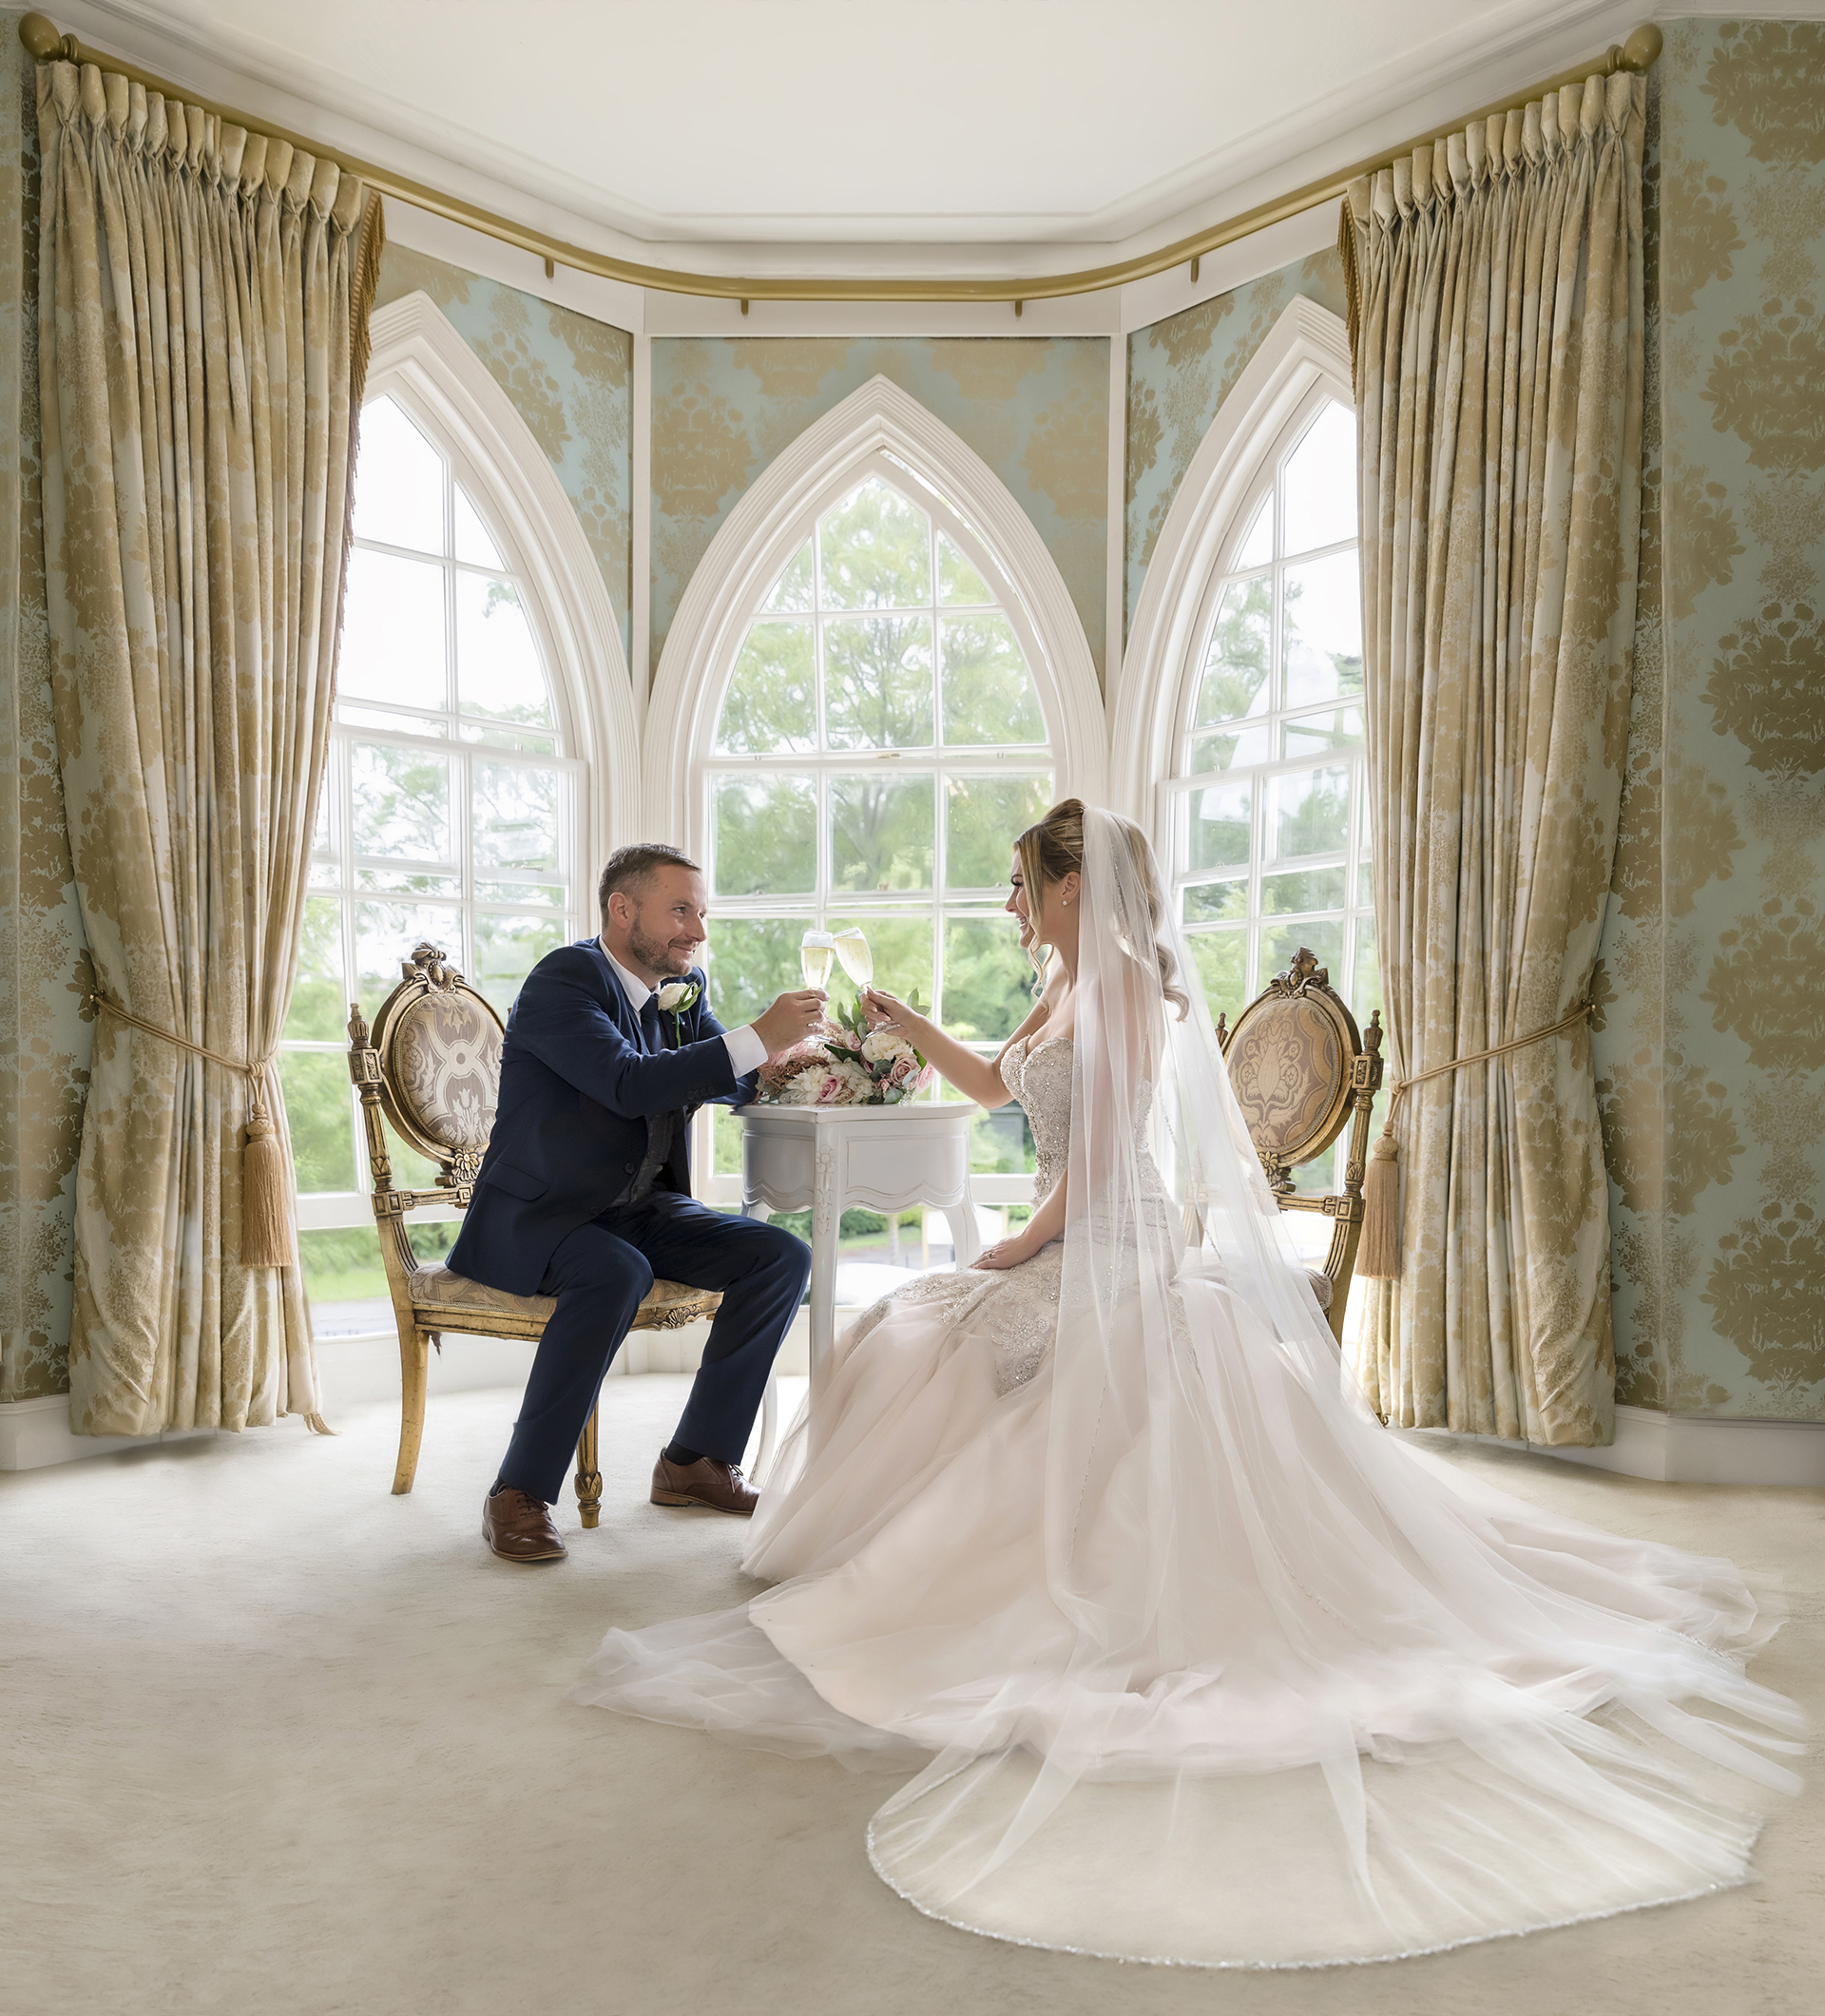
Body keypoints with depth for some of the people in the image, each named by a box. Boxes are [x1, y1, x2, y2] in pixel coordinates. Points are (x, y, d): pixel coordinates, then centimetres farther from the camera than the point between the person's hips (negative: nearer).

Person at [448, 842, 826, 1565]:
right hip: (534, 1217, -7)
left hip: (639, 1210, 8)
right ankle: (520, 1494, -23)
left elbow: (740, 1084, 11)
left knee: (782, 1256, -9)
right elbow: (629, 1086, -30)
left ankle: (696, 1459, 1)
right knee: (617, 1274, -37)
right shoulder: (564, 980, -17)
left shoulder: (685, 990, 6)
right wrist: (759, 1038, -32)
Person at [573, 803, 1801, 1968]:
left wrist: (1017, 1248, -10)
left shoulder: (1125, 983, -14)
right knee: (912, 1342, 11)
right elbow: (996, 1086, 30)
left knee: (926, 1346, -7)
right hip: (1079, 1254, 9)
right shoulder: (1068, 989, 14)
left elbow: (1101, 1154, -18)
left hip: (1118, 1258, -9)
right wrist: (909, 1026, 23)